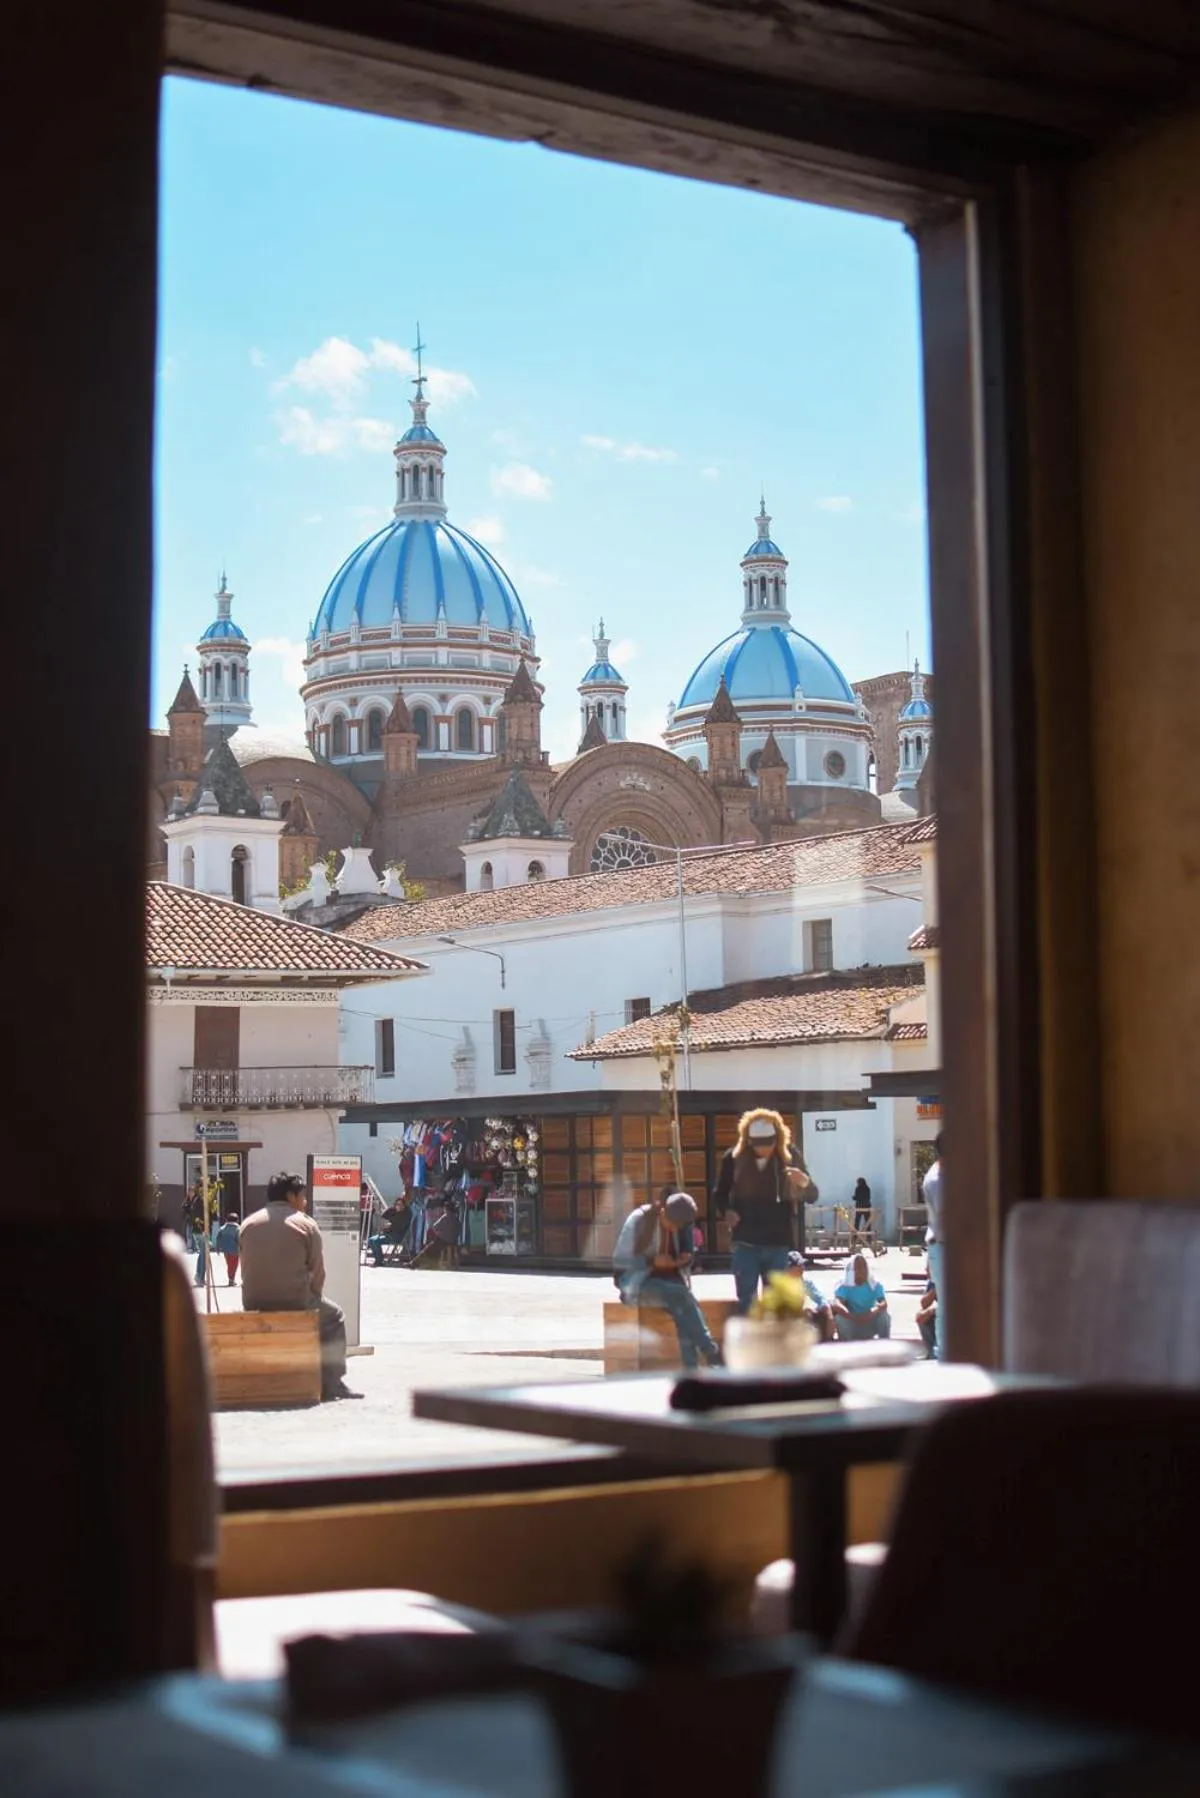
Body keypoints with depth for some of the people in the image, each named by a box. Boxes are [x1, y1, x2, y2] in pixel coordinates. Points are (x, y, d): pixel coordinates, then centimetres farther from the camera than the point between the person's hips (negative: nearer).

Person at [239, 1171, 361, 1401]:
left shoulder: (248, 1224, 9)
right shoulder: (305, 1224, -3)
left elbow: (246, 1268, 12)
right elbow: (318, 1272, -1)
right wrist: (311, 1300, 15)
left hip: (253, 1305, 5)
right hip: (294, 1302, -5)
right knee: (333, 1316, 22)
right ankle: (332, 1384, 17)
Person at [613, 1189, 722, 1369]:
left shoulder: (682, 1225, 3)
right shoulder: (639, 1219, -12)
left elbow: (685, 1254, 18)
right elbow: (621, 1259, -12)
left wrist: (684, 1260, -7)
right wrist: (652, 1261, -26)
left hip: (669, 1279, 4)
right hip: (637, 1280, -4)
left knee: (681, 1306, -32)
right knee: (679, 1297, -34)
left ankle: (692, 1370, -39)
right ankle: (712, 1355, -33)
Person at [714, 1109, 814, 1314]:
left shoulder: (789, 1157, -5)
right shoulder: (734, 1158, -4)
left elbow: (812, 1196, -2)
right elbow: (720, 1193, 12)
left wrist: (804, 1182, -25)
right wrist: (725, 1211, -9)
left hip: (779, 1244, 0)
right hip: (745, 1243, 0)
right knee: (746, 1301, 2)